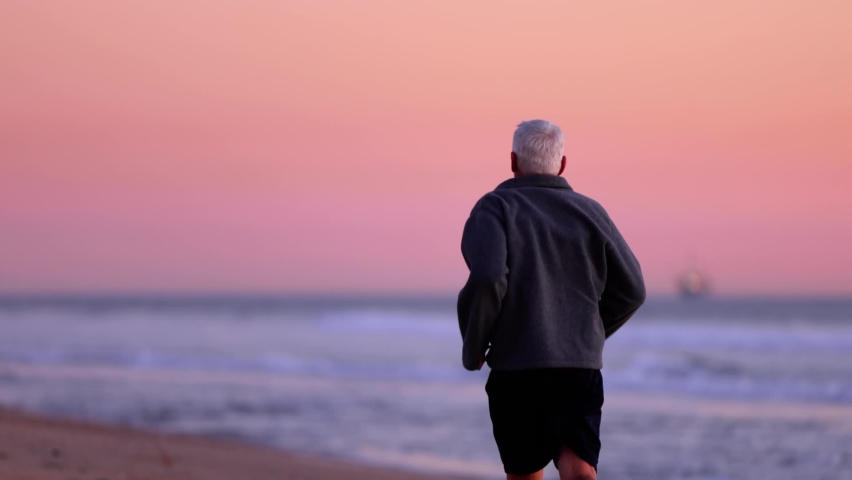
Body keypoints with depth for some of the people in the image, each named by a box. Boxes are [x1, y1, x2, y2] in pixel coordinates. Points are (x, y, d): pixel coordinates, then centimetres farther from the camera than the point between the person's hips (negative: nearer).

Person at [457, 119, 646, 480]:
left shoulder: (495, 208, -1)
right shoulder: (590, 212, 9)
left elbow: (486, 280, -18)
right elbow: (631, 290, 8)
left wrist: (472, 351, -4)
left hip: (518, 370, -2)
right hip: (582, 368, 2)